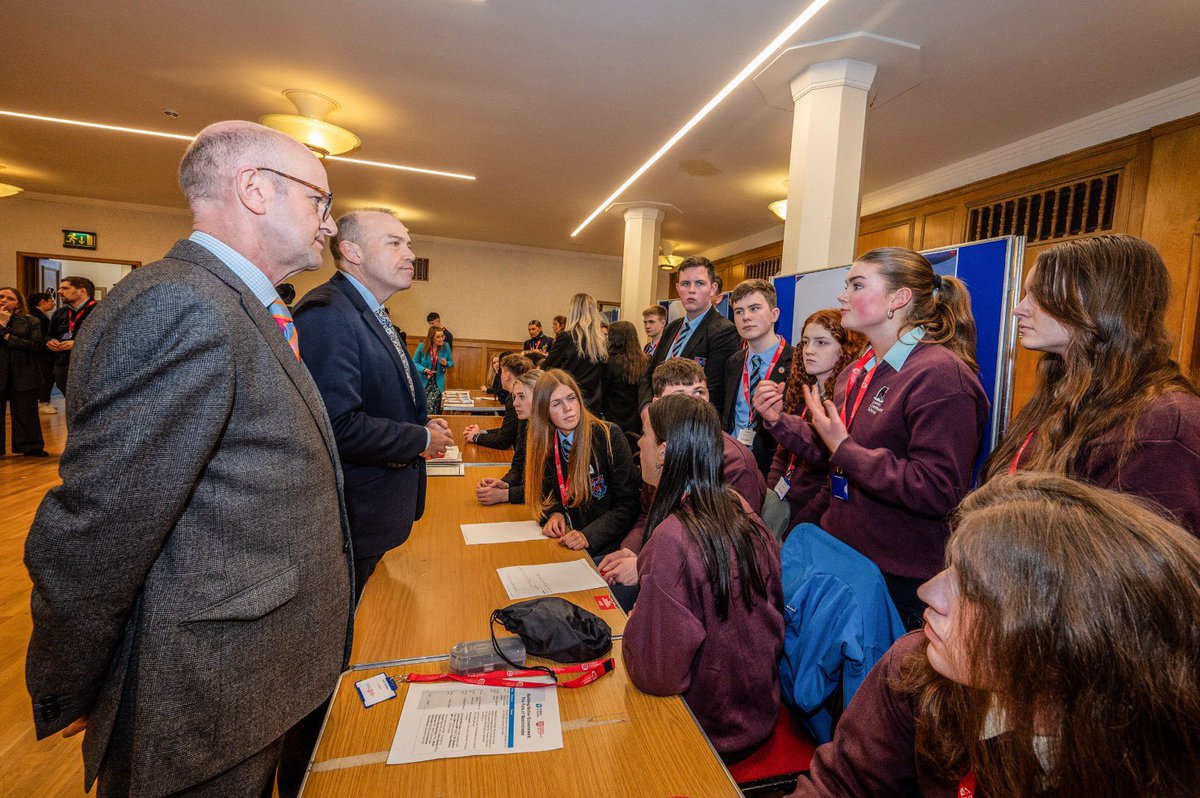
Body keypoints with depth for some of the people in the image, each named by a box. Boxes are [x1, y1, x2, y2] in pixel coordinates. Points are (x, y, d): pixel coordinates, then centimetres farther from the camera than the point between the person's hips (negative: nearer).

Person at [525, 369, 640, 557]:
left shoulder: (609, 436, -11)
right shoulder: (545, 443, 3)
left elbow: (627, 504, -11)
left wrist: (589, 536, -21)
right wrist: (555, 514, -8)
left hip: (603, 549, -5)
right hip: (564, 545, 5)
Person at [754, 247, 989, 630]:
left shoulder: (940, 375, -20)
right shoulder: (858, 372, 7)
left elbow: (939, 492, -26)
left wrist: (844, 447, -26)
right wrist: (780, 421, 0)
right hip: (843, 551, 8)